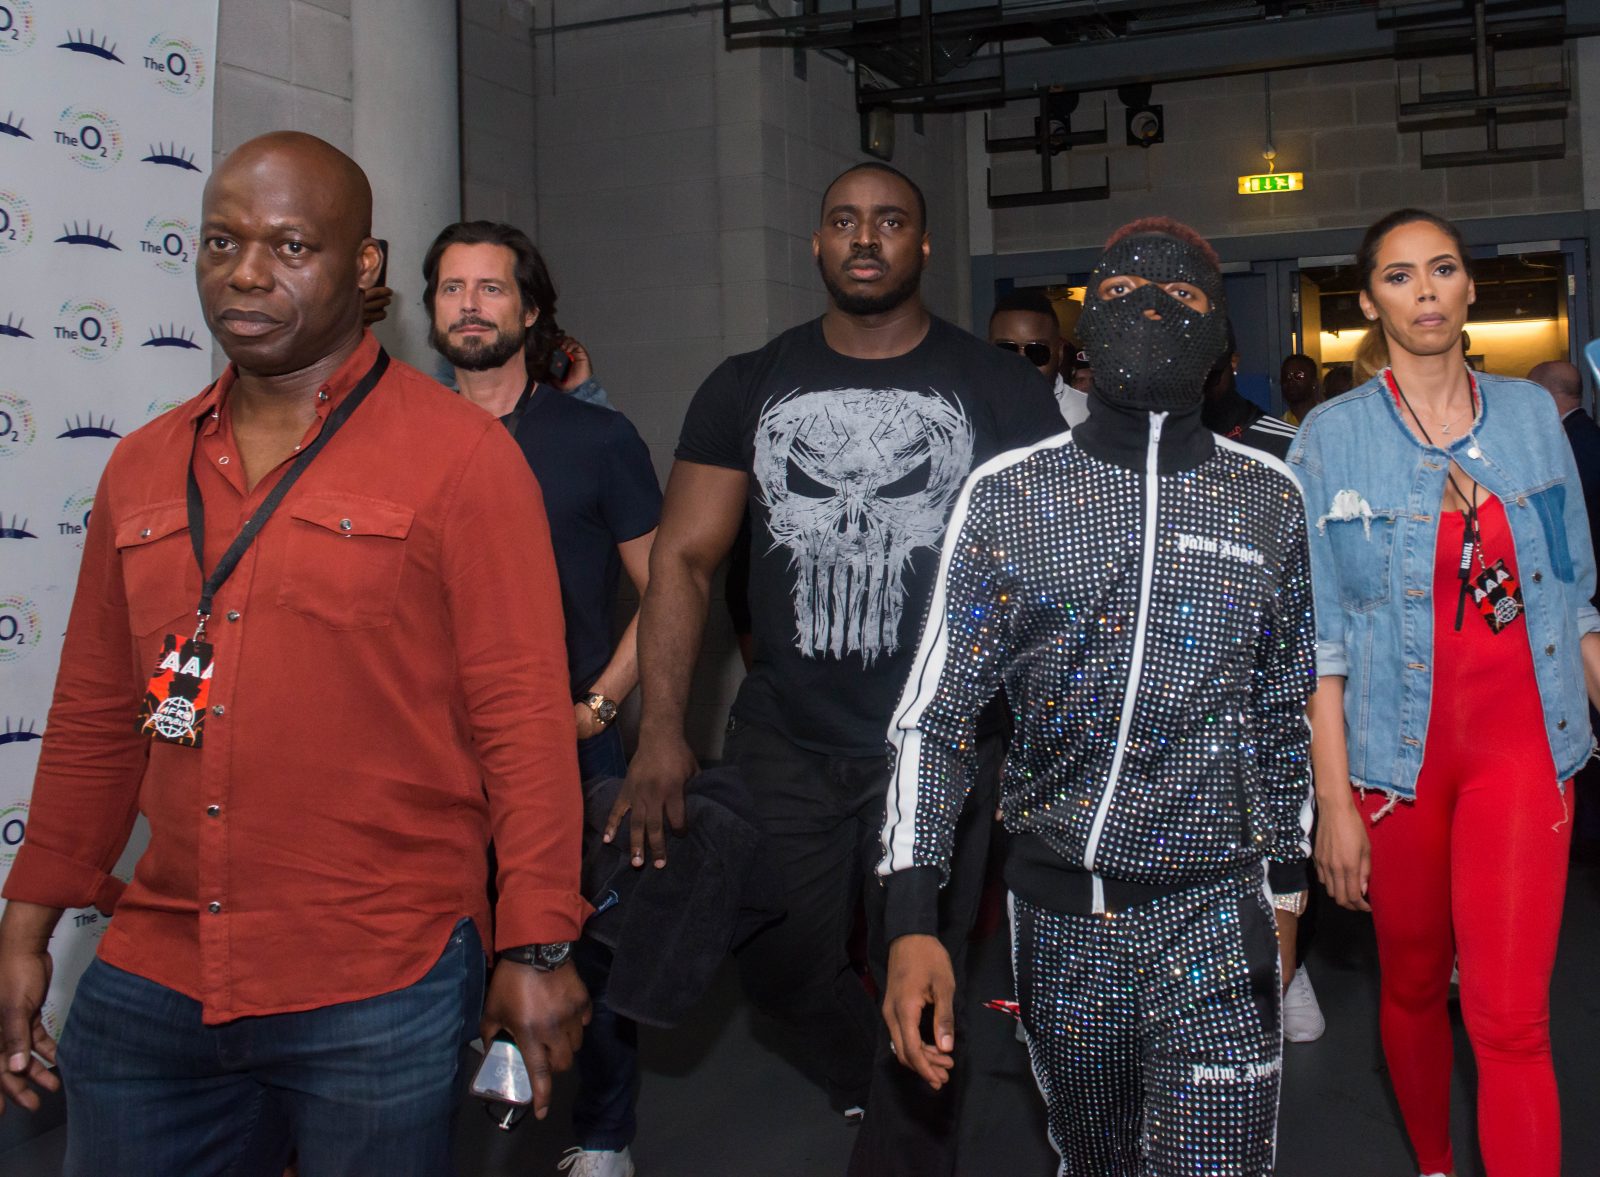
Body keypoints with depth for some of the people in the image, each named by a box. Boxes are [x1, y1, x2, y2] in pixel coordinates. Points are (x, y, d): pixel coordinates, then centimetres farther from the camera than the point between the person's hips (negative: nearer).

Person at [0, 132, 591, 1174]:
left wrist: (536, 949, -11)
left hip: (380, 993, -5)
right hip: (149, 984, 5)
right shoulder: (142, 470, 10)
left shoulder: (460, 455, -6)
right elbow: (96, 717, 15)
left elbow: (525, 715, -9)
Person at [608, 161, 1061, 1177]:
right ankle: (873, 1080, 44)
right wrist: (662, 733, -8)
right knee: (777, 961, 14)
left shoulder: (1004, 392, -1)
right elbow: (685, 559, 1)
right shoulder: (747, 389, 4)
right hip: (784, 741, 3)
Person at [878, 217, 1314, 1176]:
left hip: (1216, 915, 0)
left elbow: (1289, 708, 12)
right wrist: (913, 917, -11)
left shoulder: (1269, 500, 3)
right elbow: (937, 712, -3)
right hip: (1061, 915, 1)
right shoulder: (1008, 495, -2)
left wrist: (1287, 883, 14)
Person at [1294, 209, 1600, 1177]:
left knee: (1511, 1017, -7)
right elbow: (1322, 630, -5)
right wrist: (1333, 799, -9)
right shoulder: (1332, 437, -3)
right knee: (1413, 987, 14)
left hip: (1521, 740, 1)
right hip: (1397, 749, -1)